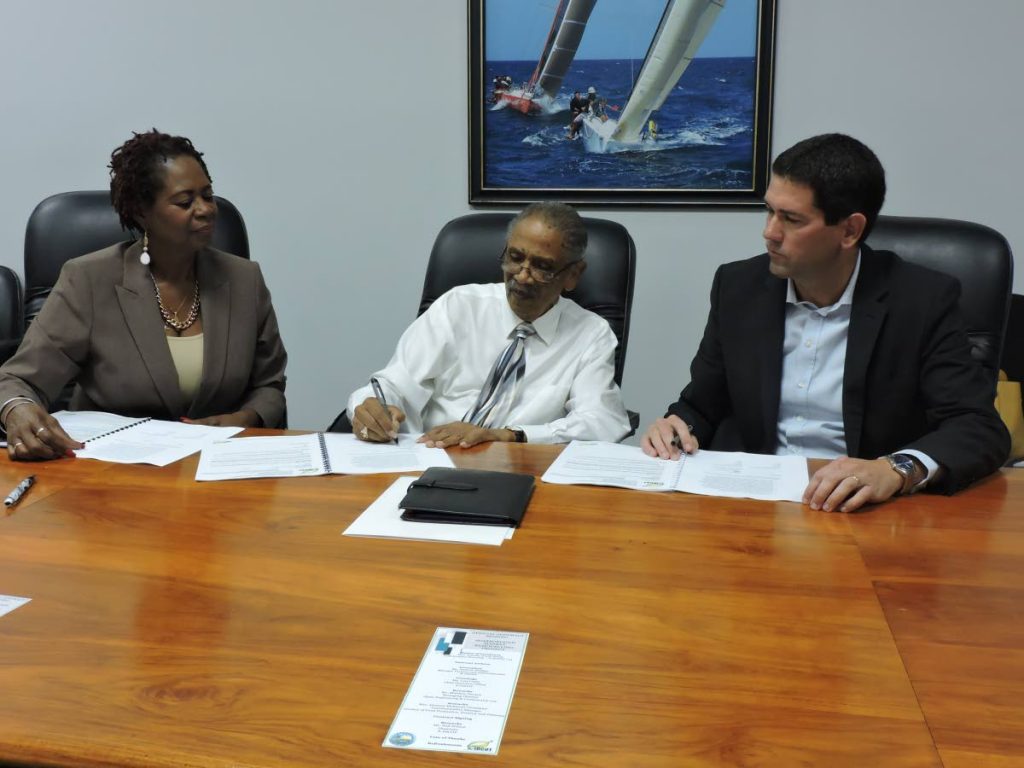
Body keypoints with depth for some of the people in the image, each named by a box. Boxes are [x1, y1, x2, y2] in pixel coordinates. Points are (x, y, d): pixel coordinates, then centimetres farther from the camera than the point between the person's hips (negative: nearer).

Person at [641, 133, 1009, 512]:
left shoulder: (923, 301, -6)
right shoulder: (739, 287, 4)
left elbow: (982, 429, -11)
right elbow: (700, 407, 13)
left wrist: (896, 470, -30)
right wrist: (676, 429, -11)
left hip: (863, 510, -2)